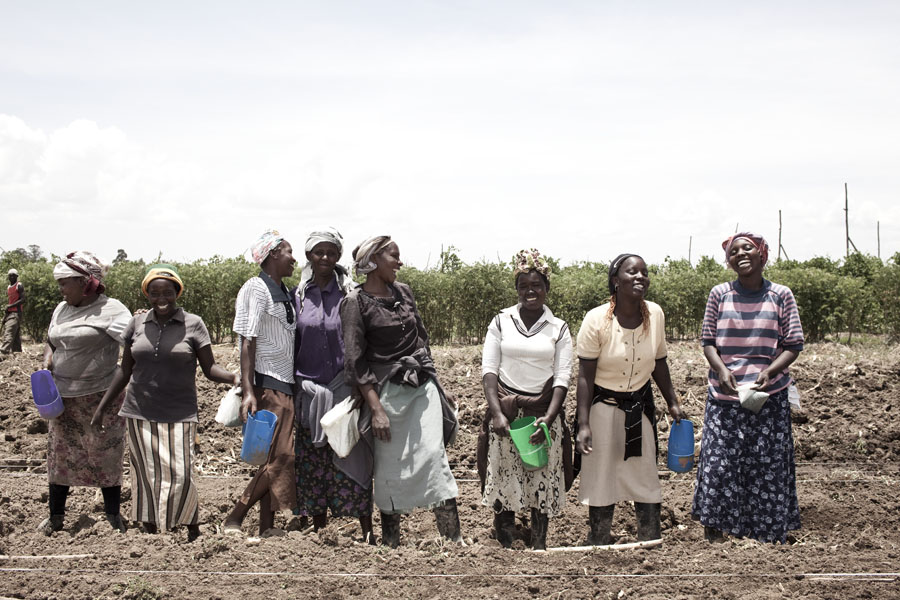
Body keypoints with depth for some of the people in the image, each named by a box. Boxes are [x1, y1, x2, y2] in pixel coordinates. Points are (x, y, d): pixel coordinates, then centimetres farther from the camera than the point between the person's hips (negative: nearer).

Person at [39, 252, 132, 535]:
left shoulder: (110, 310, -12)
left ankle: (113, 518, 18)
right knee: (60, 454, 13)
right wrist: (47, 361, 3)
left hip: (100, 396, -6)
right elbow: (52, 343, 23)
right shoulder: (62, 309, 10)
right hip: (63, 397, 6)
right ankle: (55, 517, 28)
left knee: (105, 458, 4)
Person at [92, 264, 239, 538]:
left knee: (179, 473, -10)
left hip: (179, 413, -3)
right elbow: (125, 370, 15)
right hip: (140, 412, 3)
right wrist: (102, 405, 14)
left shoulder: (193, 324, -1)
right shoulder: (138, 324, 7)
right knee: (146, 474, 5)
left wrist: (233, 378, -22)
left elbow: (209, 368, -2)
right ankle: (150, 531, 16)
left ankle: (193, 530, 6)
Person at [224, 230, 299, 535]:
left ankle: (266, 528, 11)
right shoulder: (256, 288, -10)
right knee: (277, 457, -13)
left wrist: (295, 385, 19)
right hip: (267, 384, -9)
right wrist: (248, 391, -23)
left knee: (278, 459, 7)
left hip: (286, 385, 9)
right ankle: (234, 519, -5)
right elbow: (248, 341, -16)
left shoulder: (284, 292, 16)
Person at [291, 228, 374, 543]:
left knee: (350, 459, -4)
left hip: (344, 388, -3)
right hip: (308, 390, 3)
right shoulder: (298, 294, 6)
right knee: (312, 462, 7)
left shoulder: (350, 293, 0)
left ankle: (367, 531, 0)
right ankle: (319, 531, 18)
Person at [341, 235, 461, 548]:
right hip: (387, 390, -4)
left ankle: (454, 540, -8)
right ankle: (390, 542, 17)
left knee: (434, 455, -7)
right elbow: (355, 361, -10)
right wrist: (376, 409, -14)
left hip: (422, 384, 4)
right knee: (390, 466, 3)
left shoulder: (403, 291, 10)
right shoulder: (356, 302, -6)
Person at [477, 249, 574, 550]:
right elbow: (489, 368, -1)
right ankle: (504, 545, 15)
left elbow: (563, 376, -2)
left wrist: (549, 417, -16)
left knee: (542, 479, 4)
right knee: (503, 478, 2)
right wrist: (496, 413, -13)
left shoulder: (559, 328, 3)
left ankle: (539, 545, 17)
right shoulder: (501, 322, 2)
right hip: (505, 409, 0)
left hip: (544, 411, 0)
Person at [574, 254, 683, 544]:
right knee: (602, 479, 7)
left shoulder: (655, 314, -7)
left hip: (640, 406, 3)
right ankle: (598, 548, 23)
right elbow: (585, 376, -15)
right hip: (603, 407, -3)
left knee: (646, 478, 9)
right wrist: (583, 424, -18)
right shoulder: (597, 320, -18)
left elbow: (659, 362, 8)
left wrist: (672, 402, 10)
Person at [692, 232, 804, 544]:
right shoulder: (719, 294, 3)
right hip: (725, 395, 1)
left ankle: (768, 541, 13)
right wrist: (721, 369, -14)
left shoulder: (781, 296, 1)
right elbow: (708, 341, 5)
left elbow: (793, 345, 1)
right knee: (718, 465, 0)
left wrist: (770, 371, -16)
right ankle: (713, 536, 12)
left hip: (769, 396, 0)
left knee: (768, 468, 2)